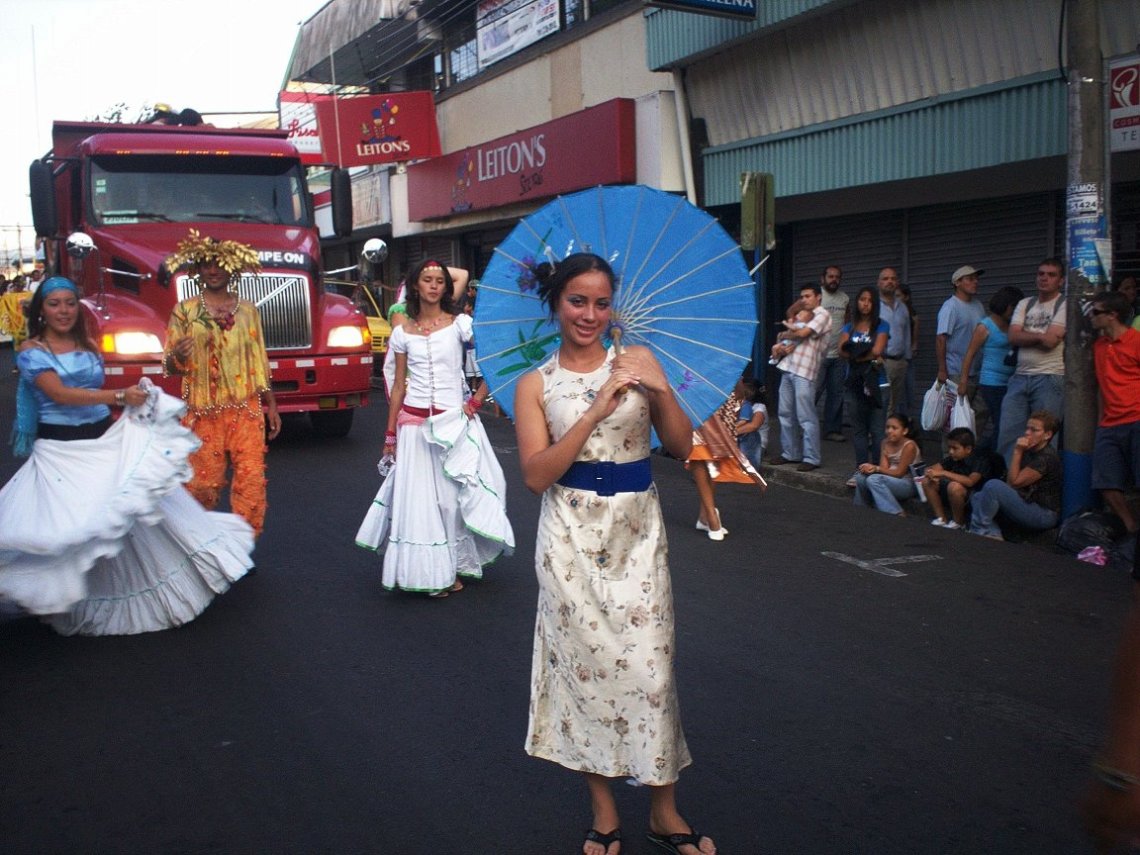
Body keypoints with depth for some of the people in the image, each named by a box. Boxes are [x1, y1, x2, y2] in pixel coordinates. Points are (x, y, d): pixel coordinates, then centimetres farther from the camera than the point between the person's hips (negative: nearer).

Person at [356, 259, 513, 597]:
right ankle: (424, 569, 15)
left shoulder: (460, 324, -2)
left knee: (453, 494, 1)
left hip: (453, 421, -2)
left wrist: (477, 400, -7)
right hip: (414, 423, 2)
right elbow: (399, 385, 9)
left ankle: (452, 568, 14)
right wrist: (390, 434, 8)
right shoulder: (403, 332, 6)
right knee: (417, 496, 4)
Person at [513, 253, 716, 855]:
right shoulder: (536, 385, 1)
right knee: (583, 662, 5)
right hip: (571, 535, 0)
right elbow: (537, 475, -10)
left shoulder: (637, 361, 4)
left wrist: (661, 391, -15)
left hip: (637, 530, 1)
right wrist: (597, 411, -17)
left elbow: (681, 446, 3)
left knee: (648, 665, 1)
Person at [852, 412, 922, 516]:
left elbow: (899, 472, -17)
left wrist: (876, 468, -24)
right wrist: (872, 468, -26)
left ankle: (896, 513, -25)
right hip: (893, 480, 7)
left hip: (910, 485, -7)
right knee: (861, 477, -14)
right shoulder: (886, 443, 4)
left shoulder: (909, 445, -18)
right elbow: (884, 468, -4)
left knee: (874, 480, -29)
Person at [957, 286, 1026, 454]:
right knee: (1001, 424, -7)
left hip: (1009, 383, 7)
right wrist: (963, 380, -14)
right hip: (992, 383, -7)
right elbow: (970, 354, -8)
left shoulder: (1010, 326, 14)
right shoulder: (985, 326, -5)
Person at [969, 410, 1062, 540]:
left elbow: (1014, 482, -16)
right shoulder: (1029, 451, 13)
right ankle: (994, 534, -16)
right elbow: (1010, 482, 12)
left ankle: (978, 531, -14)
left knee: (993, 485, -24)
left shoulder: (1047, 457, -16)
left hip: (1044, 515, -10)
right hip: (1028, 505, 10)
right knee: (978, 497, 4)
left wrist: (1017, 452, -14)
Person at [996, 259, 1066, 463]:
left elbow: (1050, 342, -12)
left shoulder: (1065, 305, 0)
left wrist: (1025, 337, 1)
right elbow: (1013, 337, 3)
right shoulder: (1025, 304, 16)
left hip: (1049, 379, -5)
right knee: (1007, 433, 1)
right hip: (1020, 377, 5)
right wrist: (1040, 336, -9)